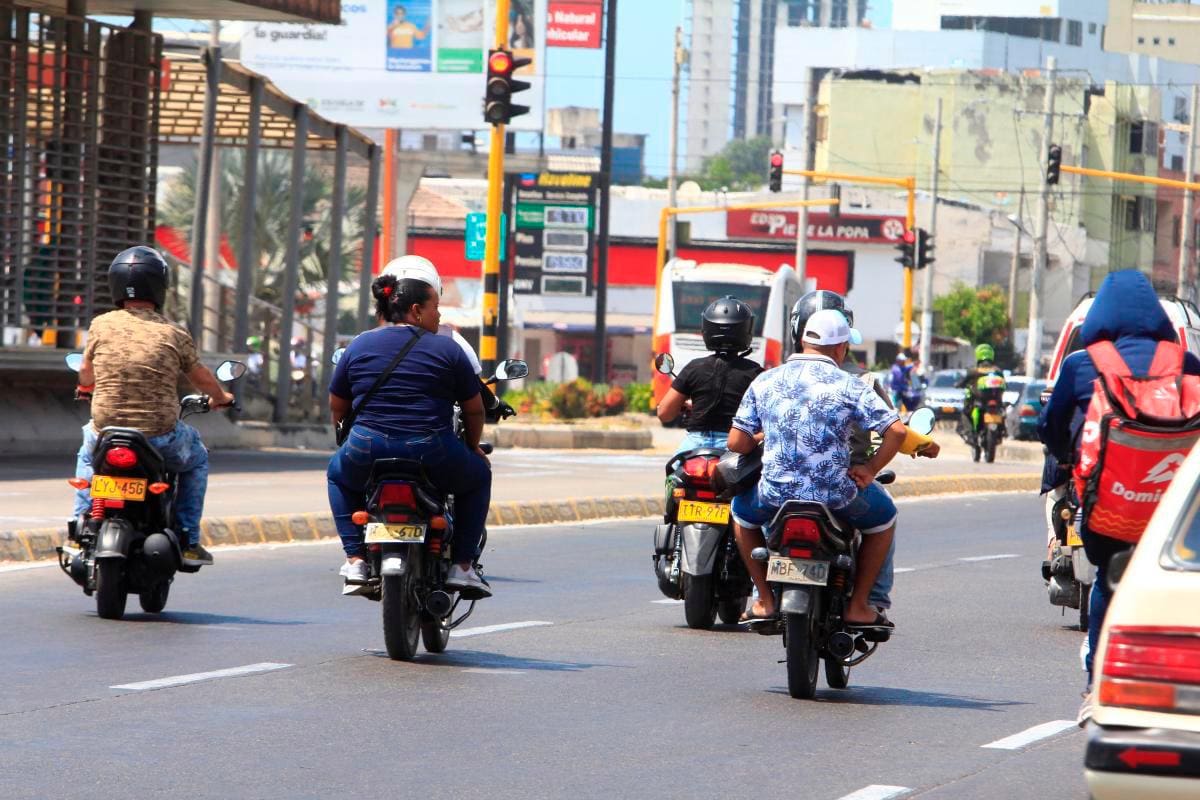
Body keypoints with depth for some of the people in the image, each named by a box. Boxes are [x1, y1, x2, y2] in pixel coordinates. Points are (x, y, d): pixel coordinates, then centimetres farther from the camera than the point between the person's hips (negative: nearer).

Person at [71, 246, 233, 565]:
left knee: (87, 455, 37)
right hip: (160, 438, -2)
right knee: (196, 458, 30)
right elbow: (201, 377, 12)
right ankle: (188, 541, 23)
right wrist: (221, 398, 35)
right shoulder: (173, 335, -4)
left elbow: (85, 375, 16)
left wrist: (88, 389, 41)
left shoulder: (101, 326, -1)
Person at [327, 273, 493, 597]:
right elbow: (474, 408, 8)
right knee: (477, 476, 27)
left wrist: (347, 441, 35)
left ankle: (355, 559, 19)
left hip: (368, 452, 2)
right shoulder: (447, 349, 3)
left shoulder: (359, 346, 10)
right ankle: (463, 565, 17)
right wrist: (473, 447, 27)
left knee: (338, 473, 35)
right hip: (433, 456, -2)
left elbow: (337, 406, 16)